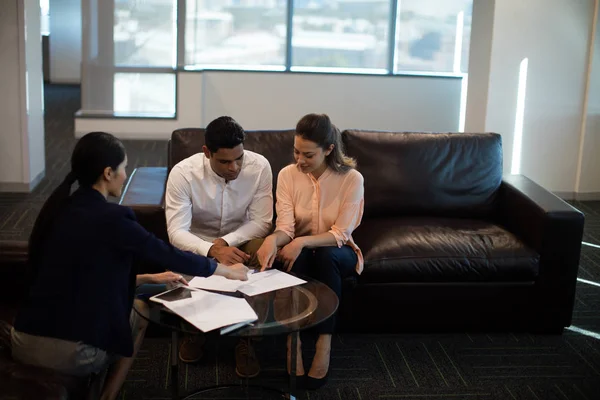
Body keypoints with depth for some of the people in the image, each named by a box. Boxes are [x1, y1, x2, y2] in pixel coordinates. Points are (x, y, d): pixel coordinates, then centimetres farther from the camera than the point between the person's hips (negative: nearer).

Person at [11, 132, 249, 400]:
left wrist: (148, 278, 26)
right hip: (66, 352, -7)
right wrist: (227, 270, 10)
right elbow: (170, 255, -6)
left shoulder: (60, 208, 7)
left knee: (130, 304, 28)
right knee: (140, 313, 22)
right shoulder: (110, 217, -16)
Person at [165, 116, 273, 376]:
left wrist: (225, 242, -30)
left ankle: (245, 338, -13)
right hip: (197, 243, -1)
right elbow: (176, 231, -28)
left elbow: (262, 222, -14)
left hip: (239, 240, 1)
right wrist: (212, 251, -46)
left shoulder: (259, 166, -18)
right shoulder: (183, 173, -22)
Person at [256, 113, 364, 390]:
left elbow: (340, 234, -20)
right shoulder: (287, 175, -9)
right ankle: (292, 339, -29)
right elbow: (285, 226, -16)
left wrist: (301, 242, -34)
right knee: (295, 257, -34)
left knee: (325, 256, -36)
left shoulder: (352, 178, -16)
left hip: (337, 252, -1)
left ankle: (324, 343, -29)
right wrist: (273, 239, -40)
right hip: (299, 250, 1)